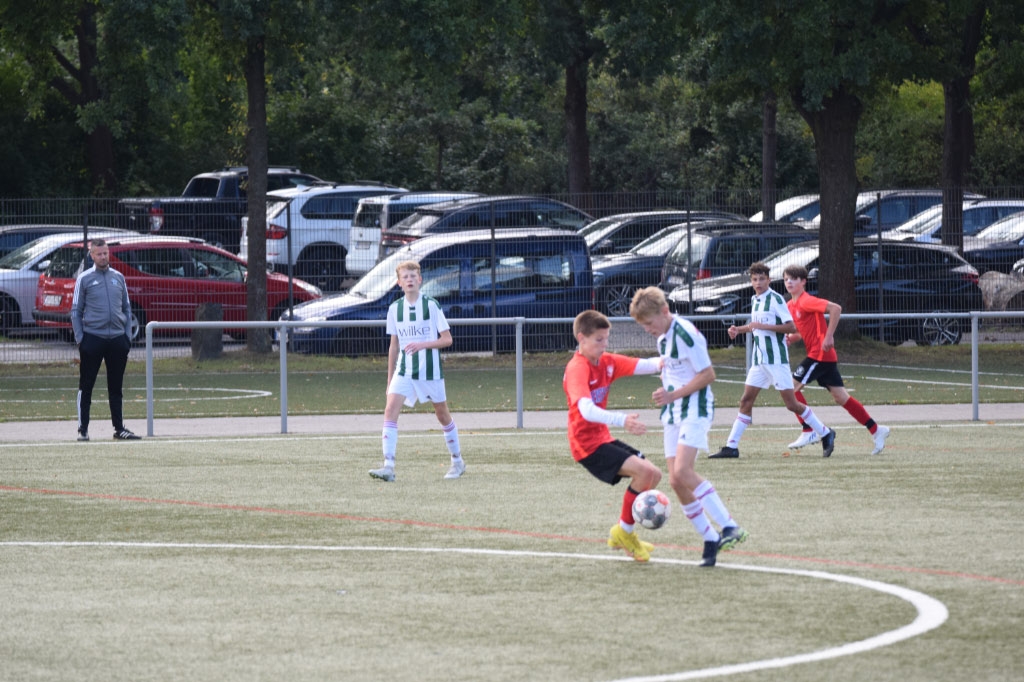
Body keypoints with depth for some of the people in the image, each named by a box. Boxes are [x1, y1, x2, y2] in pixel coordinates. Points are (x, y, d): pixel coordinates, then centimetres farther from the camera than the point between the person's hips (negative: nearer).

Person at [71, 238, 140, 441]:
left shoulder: (118, 277, 12)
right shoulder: (84, 279, 2)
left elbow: (127, 308, 16)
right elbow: (76, 311, 2)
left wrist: (128, 336, 7)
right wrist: (80, 338, -6)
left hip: (117, 339, 3)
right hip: (92, 338, -3)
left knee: (116, 386, 8)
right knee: (86, 386, -2)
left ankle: (119, 428, 13)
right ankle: (83, 429, 2)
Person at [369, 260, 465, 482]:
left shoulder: (431, 306, -7)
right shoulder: (395, 309, 4)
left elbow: (447, 339, -6)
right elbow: (394, 346, 12)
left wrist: (422, 344, -22)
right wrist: (389, 380, 13)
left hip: (430, 371, -2)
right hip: (404, 370, 2)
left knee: (443, 415, 10)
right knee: (390, 410, -17)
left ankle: (457, 461, 31)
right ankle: (388, 467, -22)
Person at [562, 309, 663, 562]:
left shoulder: (607, 362, 7)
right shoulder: (577, 370, -20)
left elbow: (642, 366, -1)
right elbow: (587, 410, -36)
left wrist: (662, 362, -26)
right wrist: (622, 420, -51)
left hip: (603, 439, 9)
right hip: (588, 444, -9)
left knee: (653, 475, 10)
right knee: (644, 471, -22)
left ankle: (621, 534, 19)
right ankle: (624, 532, -7)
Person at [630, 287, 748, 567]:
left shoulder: (685, 334, -15)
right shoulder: (662, 338, 14)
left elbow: (708, 375, -16)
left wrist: (673, 395, -19)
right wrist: (665, 390, 10)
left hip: (695, 410, -9)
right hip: (673, 414, 9)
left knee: (682, 472, -24)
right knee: (676, 481, 0)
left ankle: (729, 527, -23)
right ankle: (710, 540, 7)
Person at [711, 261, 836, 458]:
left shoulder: (775, 299, -12)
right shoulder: (755, 300, 12)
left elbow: (791, 327, -19)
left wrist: (764, 326, -24)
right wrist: (739, 329, 14)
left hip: (777, 359, -8)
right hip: (759, 360, 8)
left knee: (791, 404, -5)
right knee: (746, 400, 2)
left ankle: (825, 434, 9)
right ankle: (732, 446, 3)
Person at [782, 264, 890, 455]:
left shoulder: (806, 301, -13)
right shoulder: (790, 305, 14)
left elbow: (835, 308, -24)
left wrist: (829, 337, -24)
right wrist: (792, 338, 4)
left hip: (820, 353, -9)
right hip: (819, 355, 9)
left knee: (792, 386, -11)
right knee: (841, 398, 9)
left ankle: (809, 432, -5)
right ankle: (876, 430, 14)